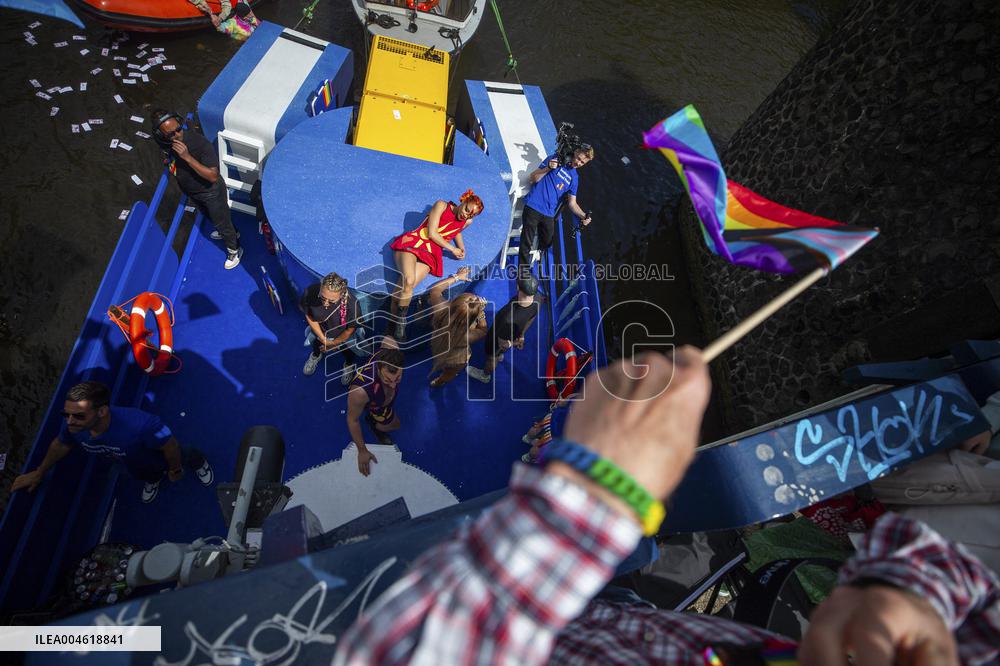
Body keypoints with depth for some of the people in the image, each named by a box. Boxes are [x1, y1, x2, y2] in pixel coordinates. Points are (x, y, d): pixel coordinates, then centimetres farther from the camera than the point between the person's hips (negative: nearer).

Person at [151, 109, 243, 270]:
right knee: (208, 215, 30)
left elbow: (213, 176, -38)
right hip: (190, 191, 6)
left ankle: (234, 250, 39)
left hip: (211, 192, -6)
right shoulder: (163, 142, -18)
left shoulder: (201, 144, -36)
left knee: (221, 221, 15)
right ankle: (228, 232, 59)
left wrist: (187, 157, -42)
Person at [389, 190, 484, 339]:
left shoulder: (467, 222, 19)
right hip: (412, 243, -2)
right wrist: (452, 249, 1)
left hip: (430, 255, 3)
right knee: (408, 280, -34)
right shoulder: (441, 206, 5)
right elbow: (432, 233, -2)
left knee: (408, 285, -30)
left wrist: (461, 247, 23)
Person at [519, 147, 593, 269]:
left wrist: (583, 216, -9)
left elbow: (572, 203, 9)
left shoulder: (574, 177, 14)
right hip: (533, 207, -5)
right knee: (527, 243, -6)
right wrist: (548, 168, -17)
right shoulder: (555, 159, 3)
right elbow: (533, 178, 0)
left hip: (549, 214, 5)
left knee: (546, 243, 13)